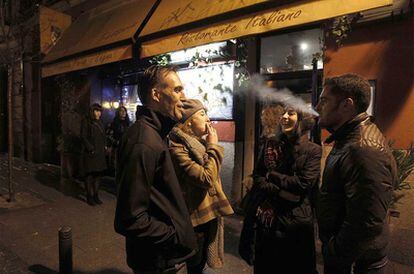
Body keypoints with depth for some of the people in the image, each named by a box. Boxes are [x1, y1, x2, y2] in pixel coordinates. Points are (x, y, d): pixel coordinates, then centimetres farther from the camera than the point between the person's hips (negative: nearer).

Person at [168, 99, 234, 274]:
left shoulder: (199, 142, 6)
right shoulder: (178, 148, -22)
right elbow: (206, 179, -29)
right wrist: (214, 146, -21)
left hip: (209, 213, 8)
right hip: (197, 217, -8)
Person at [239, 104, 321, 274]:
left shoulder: (313, 150, -5)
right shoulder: (269, 144, 4)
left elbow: (304, 183, -15)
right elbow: (257, 177, 1)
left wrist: (271, 175, -8)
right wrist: (280, 192, -14)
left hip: (295, 220, -3)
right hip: (265, 215, 3)